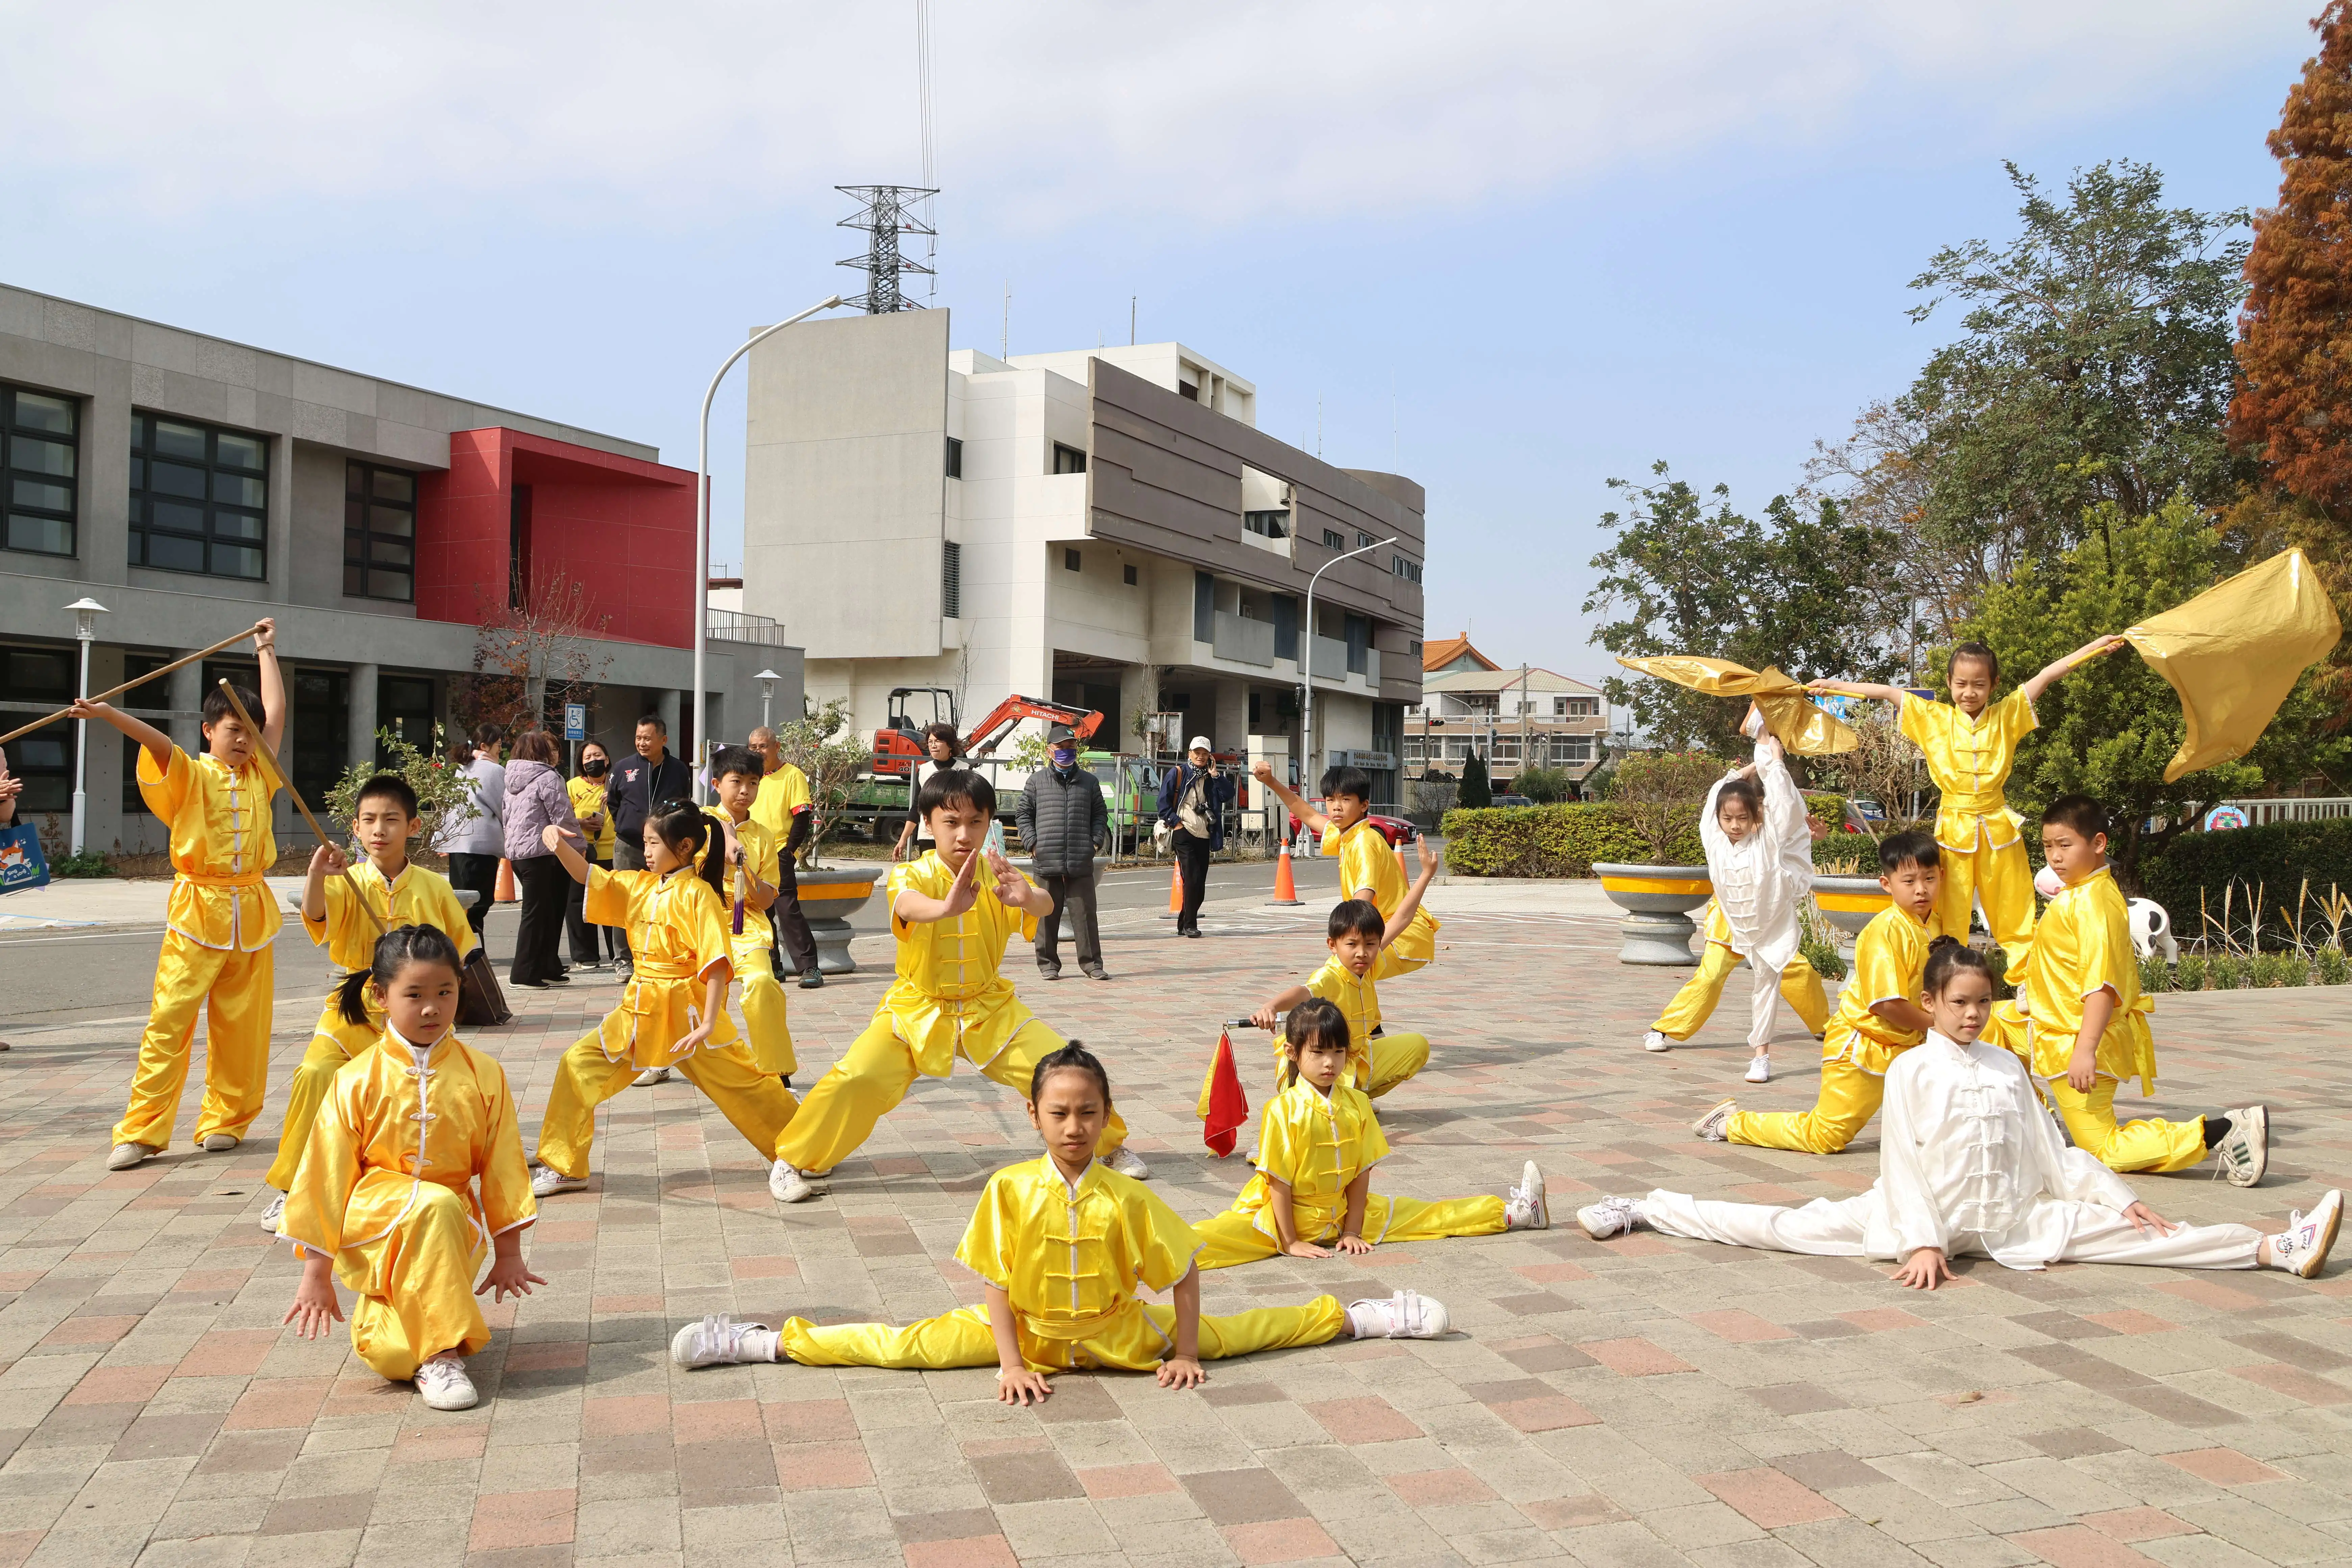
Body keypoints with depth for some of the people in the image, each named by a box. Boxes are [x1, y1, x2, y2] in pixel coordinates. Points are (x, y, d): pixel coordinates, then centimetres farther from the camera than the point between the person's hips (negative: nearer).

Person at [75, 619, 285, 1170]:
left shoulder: (259, 775, 12)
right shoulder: (190, 776, 0)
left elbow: (276, 715, 13)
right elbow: (159, 742, -17)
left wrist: (267, 650, 19)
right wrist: (108, 713, -34)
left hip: (251, 911, 4)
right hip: (197, 909, -4)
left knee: (241, 1023, 7)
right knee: (170, 1020, -7)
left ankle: (225, 1120, 18)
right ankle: (141, 1131, -4)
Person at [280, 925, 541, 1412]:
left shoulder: (483, 1075, 0)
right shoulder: (358, 1081, -6)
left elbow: (502, 1166, 5)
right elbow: (325, 1175, -3)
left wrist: (508, 1253, 6)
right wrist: (316, 1275, -3)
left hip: (453, 1220, 2)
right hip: (369, 1220, -2)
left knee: (394, 1357, -18)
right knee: (435, 1207, -36)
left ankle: (380, 1324, 21)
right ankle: (441, 1352, -26)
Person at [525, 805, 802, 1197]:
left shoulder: (698, 894, -14)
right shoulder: (640, 886, 6)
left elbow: (717, 962, -19)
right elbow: (590, 877, 6)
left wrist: (709, 1023, -25)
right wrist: (559, 844, -14)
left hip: (685, 1011, -7)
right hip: (640, 1010, 7)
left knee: (740, 1083, 0)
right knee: (578, 1065, 2)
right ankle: (563, 1167, 13)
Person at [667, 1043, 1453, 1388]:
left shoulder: (1127, 1198, -17)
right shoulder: (1009, 1190, -16)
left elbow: (1186, 1272, -8)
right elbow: (995, 1284, -11)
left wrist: (1184, 1354, -7)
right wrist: (1011, 1362, -16)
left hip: (1123, 1335, 0)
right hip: (1027, 1333, 0)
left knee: (1223, 1334, 1)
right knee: (909, 1345, -8)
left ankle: (1366, 1317, 16)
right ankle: (762, 1342, 0)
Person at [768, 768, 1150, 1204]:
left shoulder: (997, 875, -9)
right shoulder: (914, 874, -16)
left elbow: (1045, 906, -30)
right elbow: (908, 906, -42)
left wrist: (1028, 897, -56)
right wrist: (946, 907, -66)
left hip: (990, 1008, 2)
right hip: (917, 1007, -2)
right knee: (855, 1079, -20)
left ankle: (1111, 1144, 19)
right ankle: (793, 1161, 4)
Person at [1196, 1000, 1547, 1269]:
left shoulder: (1357, 1104, -2)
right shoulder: (1283, 1110, -17)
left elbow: (1362, 1172, 1)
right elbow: (1278, 1182, -15)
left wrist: (1352, 1231, -2)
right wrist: (1290, 1243, -16)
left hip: (1341, 1210, 4)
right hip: (1286, 1217, -4)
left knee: (1422, 1215, 6)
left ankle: (1510, 1214, 15)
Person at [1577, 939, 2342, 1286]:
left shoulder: (2008, 1067, 11)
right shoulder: (1913, 1069, -4)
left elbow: (2051, 1150, 14)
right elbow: (1904, 1162, -9)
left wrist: (2118, 1199, 7)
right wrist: (1922, 1241, -17)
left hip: (2010, 1221, 4)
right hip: (1919, 1218, -4)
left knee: (2124, 1233, -8)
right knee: (1789, 1228, -12)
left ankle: (2277, 1249, -12)